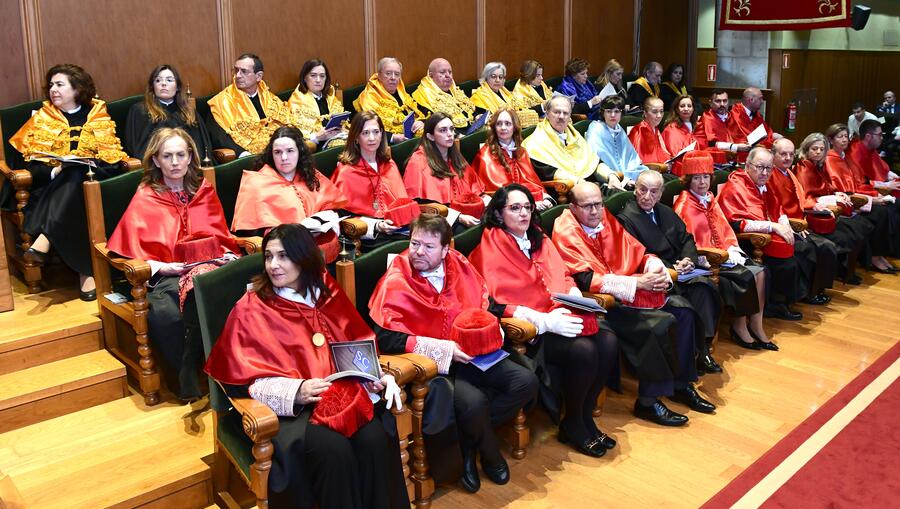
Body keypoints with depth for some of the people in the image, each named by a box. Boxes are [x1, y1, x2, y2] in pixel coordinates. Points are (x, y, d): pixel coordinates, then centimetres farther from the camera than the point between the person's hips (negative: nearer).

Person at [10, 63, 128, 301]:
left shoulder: (98, 115, 12)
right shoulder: (42, 118, 14)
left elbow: (113, 155, 3)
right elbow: (33, 163, 4)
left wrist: (91, 165, -18)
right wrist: (55, 172, -17)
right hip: (53, 184, 1)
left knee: (76, 176, -36)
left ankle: (45, 238, -45)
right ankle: (87, 270, -43)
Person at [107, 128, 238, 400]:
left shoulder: (204, 191, 20)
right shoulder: (144, 199, 11)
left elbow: (221, 236, 22)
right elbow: (134, 250, 4)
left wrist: (228, 254, 0)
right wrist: (161, 267, -13)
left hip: (210, 264, 2)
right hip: (166, 274, -2)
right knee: (164, 313, -37)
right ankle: (187, 385, -15)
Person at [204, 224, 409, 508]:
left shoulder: (327, 294, 11)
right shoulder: (251, 309, 0)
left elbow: (358, 346, 12)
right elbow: (246, 378, -6)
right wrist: (295, 392, -22)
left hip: (342, 392, 3)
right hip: (285, 408, -3)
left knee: (376, 439, -25)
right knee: (333, 448, -30)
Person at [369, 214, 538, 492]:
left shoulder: (458, 264, 2)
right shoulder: (395, 283, -13)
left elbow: (484, 300, 17)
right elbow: (385, 338, -19)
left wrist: (491, 329, -4)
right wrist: (442, 348, -21)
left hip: (469, 354, 7)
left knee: (526, 382, -6)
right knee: (474, 402, -30)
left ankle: (469, 440, 4)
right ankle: (489, 453, 6)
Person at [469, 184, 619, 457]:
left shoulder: (539, 239, 15)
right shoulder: (490, 247, -6)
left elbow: (563, 275, 19)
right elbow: (497, 302, -14)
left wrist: (575, 295, -5)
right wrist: (544, 321, -21)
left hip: (559, 314, 7)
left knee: (608, 342, -16)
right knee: (584, 351, -26)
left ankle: (585, 416, 2)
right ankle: (572, 425, -1)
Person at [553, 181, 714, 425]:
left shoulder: (606, 220, 8)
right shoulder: (566, 233, -13)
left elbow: (637, 251, 13)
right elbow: (586, 280, -21)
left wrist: (657, 269, -9)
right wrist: (637, 282, -22)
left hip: (628, 293, 8)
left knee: (681, 309, -1)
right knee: (659, 324, -24)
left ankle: (681, 384, 12)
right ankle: (648, 401, -9)